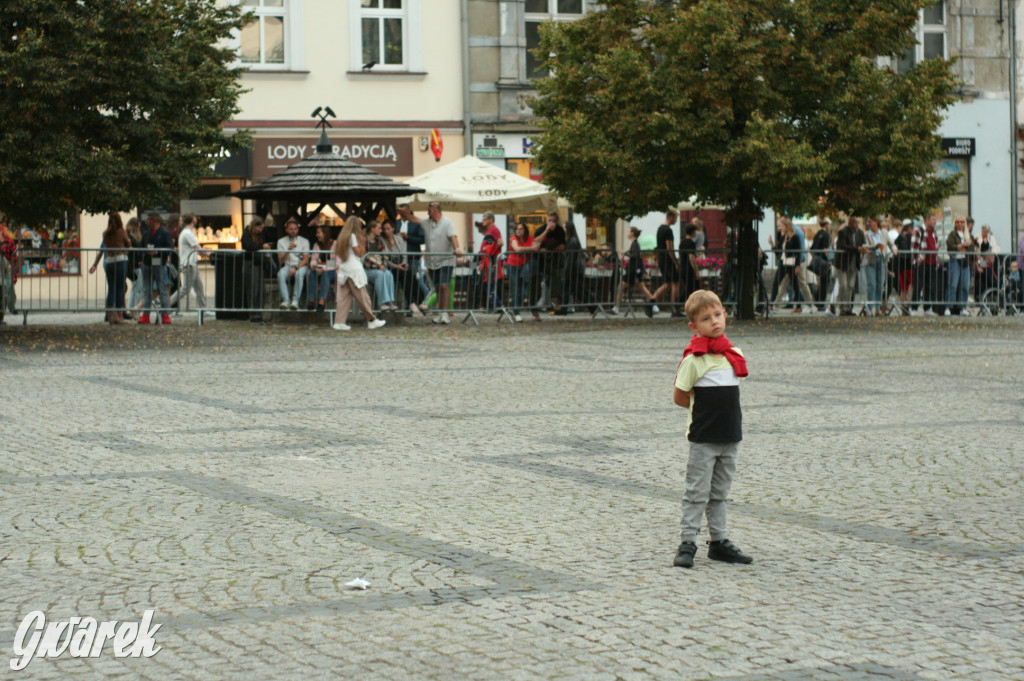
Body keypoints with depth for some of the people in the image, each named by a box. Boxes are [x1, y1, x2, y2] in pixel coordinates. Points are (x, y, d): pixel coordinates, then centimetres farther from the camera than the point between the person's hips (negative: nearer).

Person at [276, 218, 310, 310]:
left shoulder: (304, 241, 7)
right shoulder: (281, 241, 10)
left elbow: (306, 259, -3)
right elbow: (280, 261, 1)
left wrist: (295, 268, -20)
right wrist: (289, 250, -13)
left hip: (301, 265, -1)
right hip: (287, 266, 1)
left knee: (299, 273, -39)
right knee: (281, 274, -35)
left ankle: (295, 300, -36)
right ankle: (285, 300, -37)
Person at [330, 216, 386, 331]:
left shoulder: (342, 237, 16)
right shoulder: (353, 236, -7)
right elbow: (358, 252, -10)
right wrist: (362, 243, 3)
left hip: (343, 269, 8)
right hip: (354, 269, -8)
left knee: (344, 297, 4)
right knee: (362, 296, -2)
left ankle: (339, 322, -3)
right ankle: (372, 320, 4)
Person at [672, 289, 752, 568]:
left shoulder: (734, 354, 6)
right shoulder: (694, 358, -12)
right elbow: (679, 397, -6)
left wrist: (722, 411, 8)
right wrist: (703, 409, 0)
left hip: (730, 435, 6)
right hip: (703, 437, -6)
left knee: (719, 493, 14)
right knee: (697, 492, -2)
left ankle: (720, 542, 21)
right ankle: (688, 543, 3)